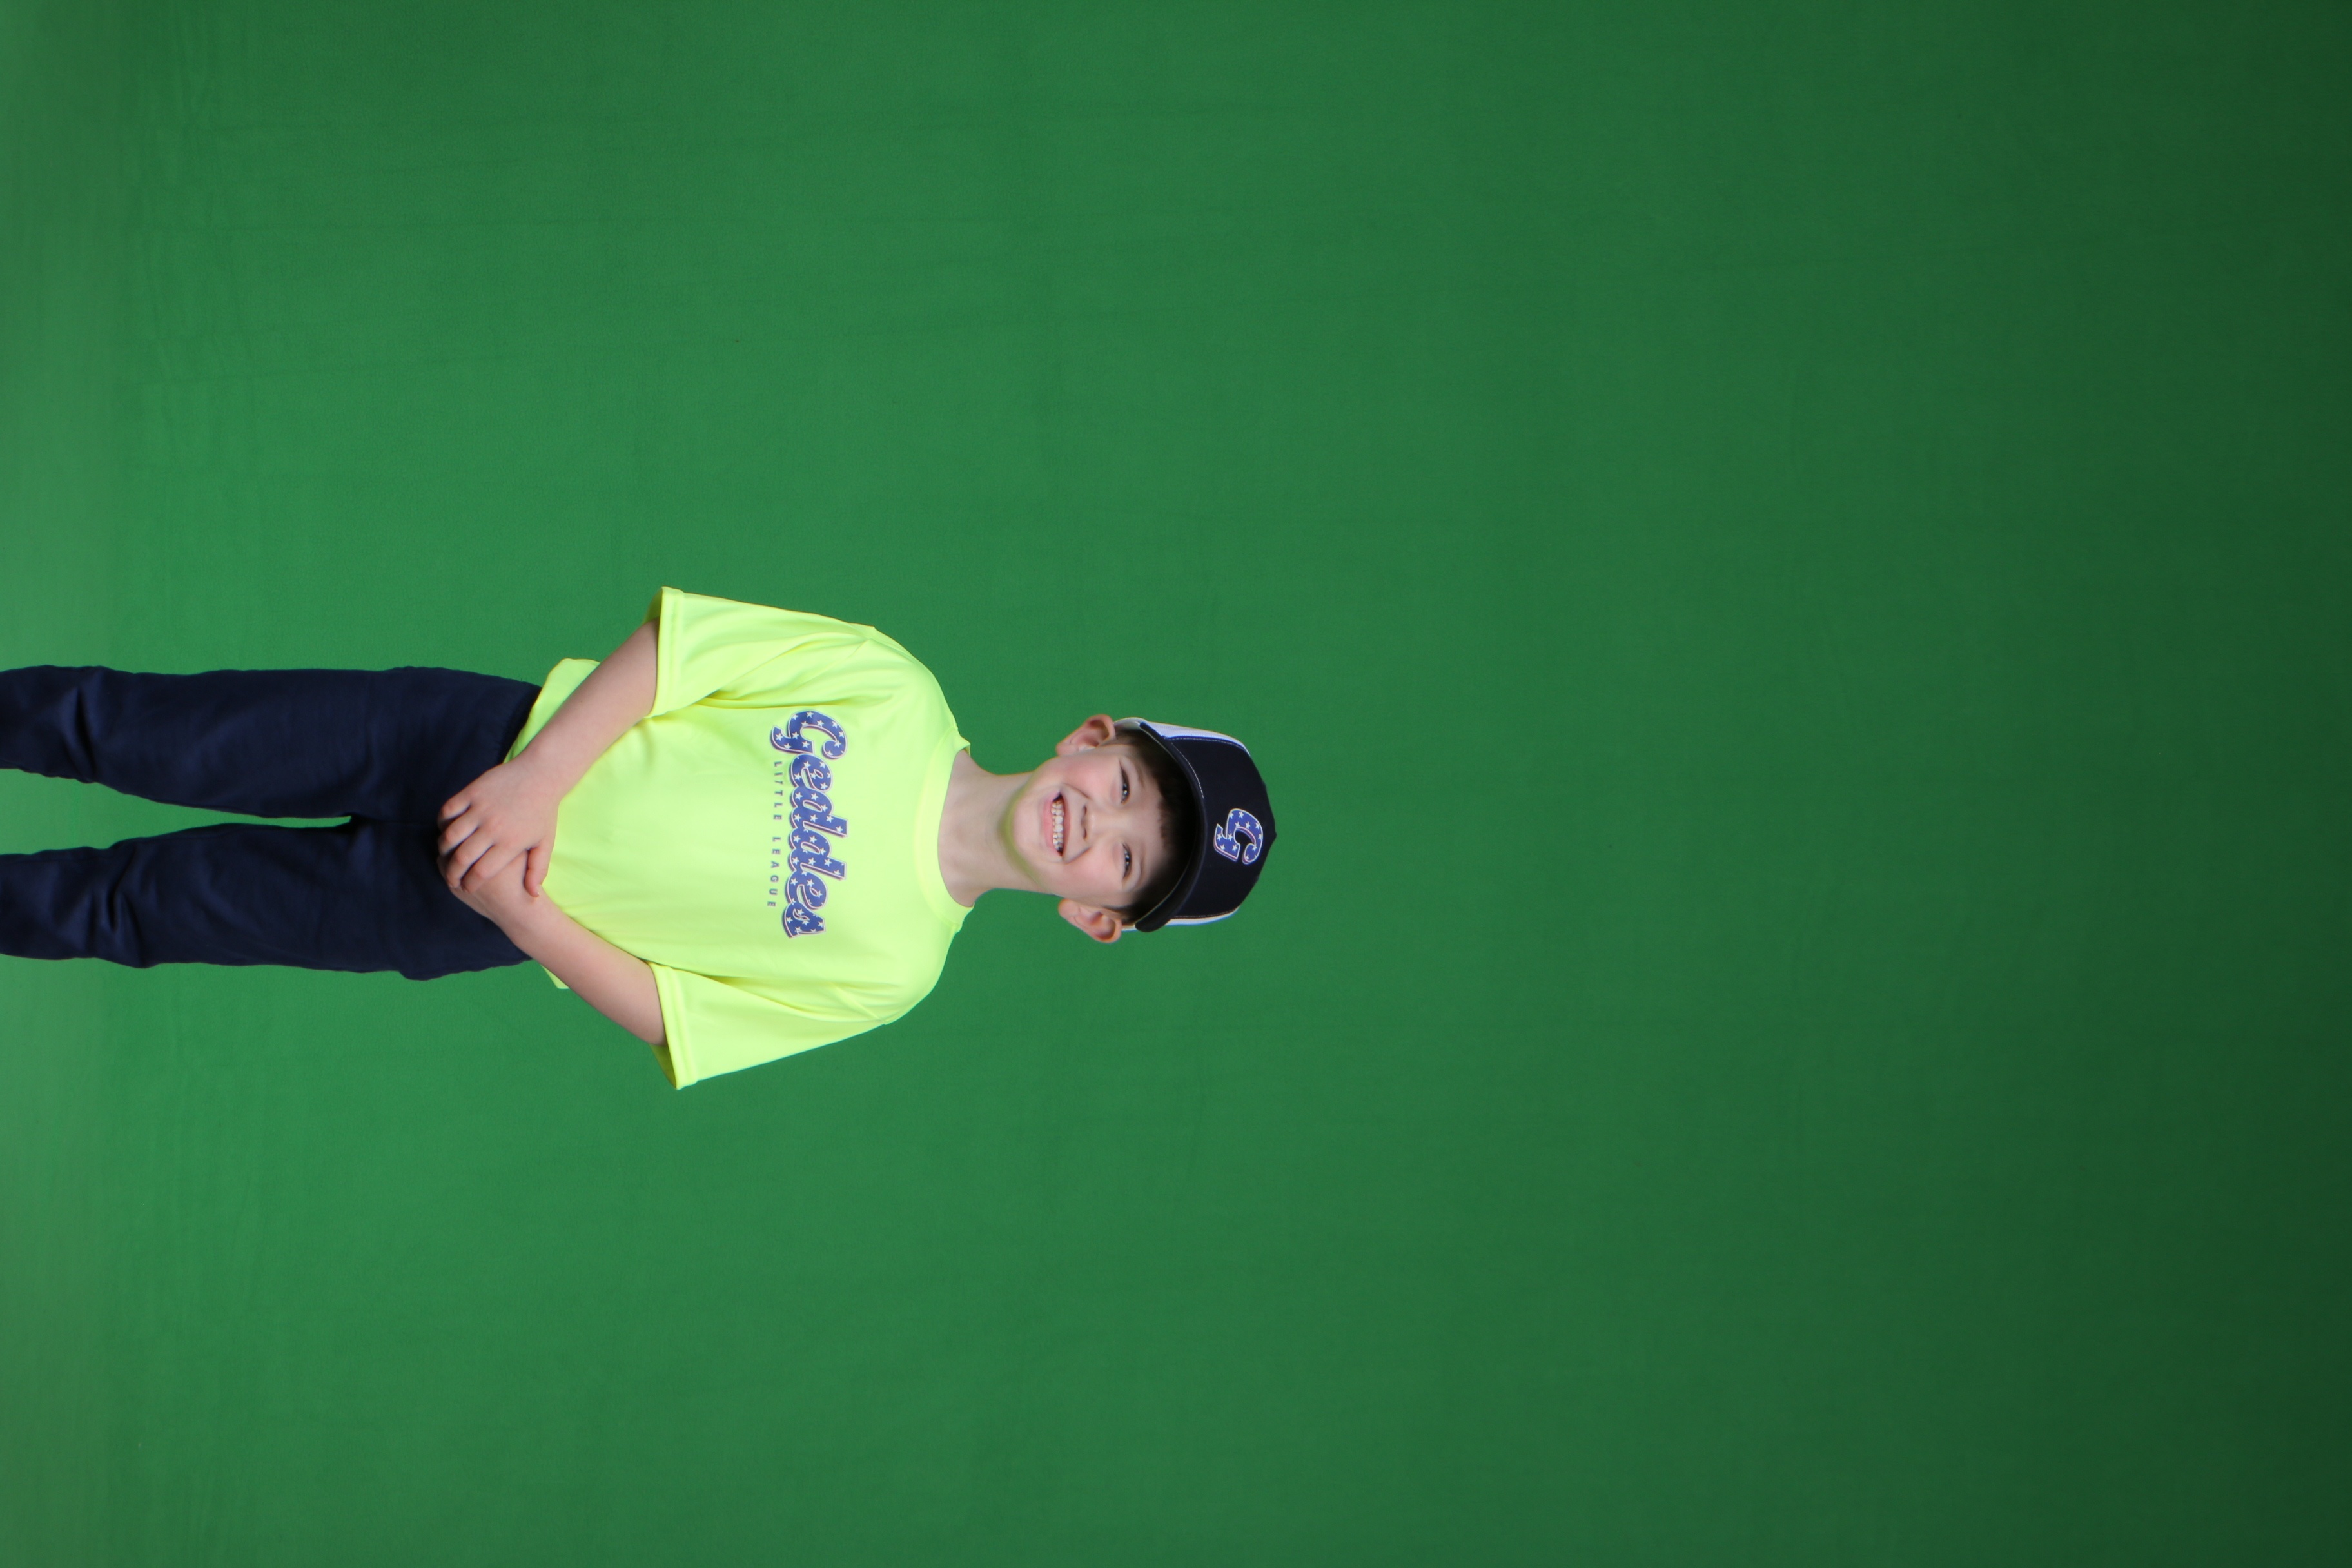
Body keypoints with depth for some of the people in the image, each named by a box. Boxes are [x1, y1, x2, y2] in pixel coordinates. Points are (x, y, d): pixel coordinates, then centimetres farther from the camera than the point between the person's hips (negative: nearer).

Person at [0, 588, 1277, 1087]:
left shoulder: (891, 972, -16)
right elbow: (677, 637, -10)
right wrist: (538, 782, -19)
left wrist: (514, 908, -19)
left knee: (148, 903, 2)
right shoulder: (893, 693, -15)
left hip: (445, 917, -1)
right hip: (485, 740, 1)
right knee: (157, 739, 1)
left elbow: (666, 1017, -10)